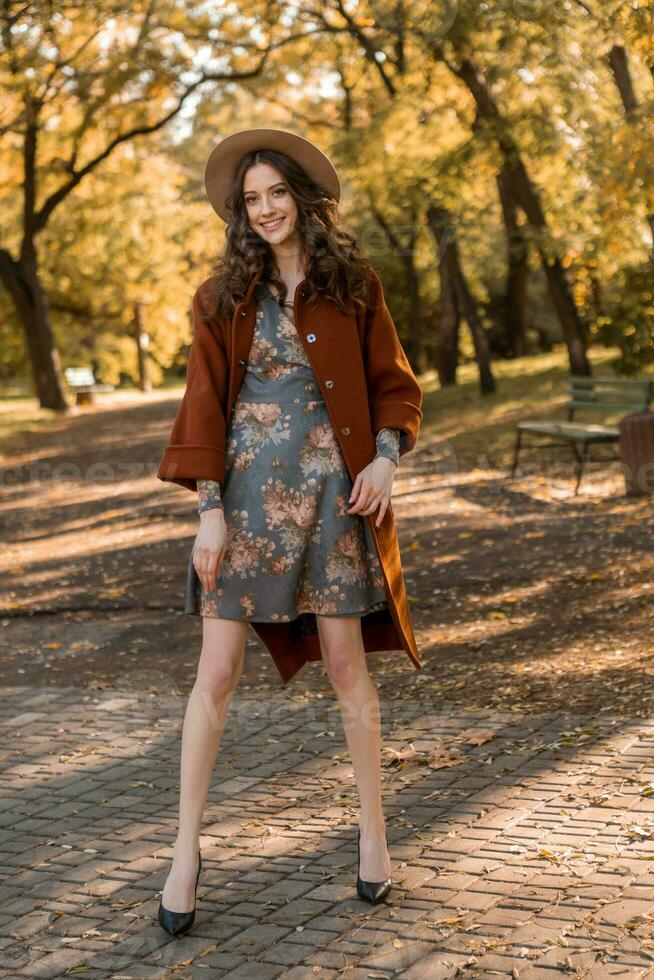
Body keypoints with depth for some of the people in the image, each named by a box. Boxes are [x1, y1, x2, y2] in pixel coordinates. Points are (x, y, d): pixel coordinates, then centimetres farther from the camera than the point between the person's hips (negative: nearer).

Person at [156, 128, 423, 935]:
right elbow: (204, 404, 1)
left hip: (331, 492, 0)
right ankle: (186, 849, 10)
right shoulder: (224, 296, 3)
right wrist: (210, 508, -7)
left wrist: (386, 456, -9)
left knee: (347, 667, 5)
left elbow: (394, 384, 8)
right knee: (216, 674, -1)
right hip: (247, 492, 0)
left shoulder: (353, 285, 4)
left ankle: (372, 831, 21)